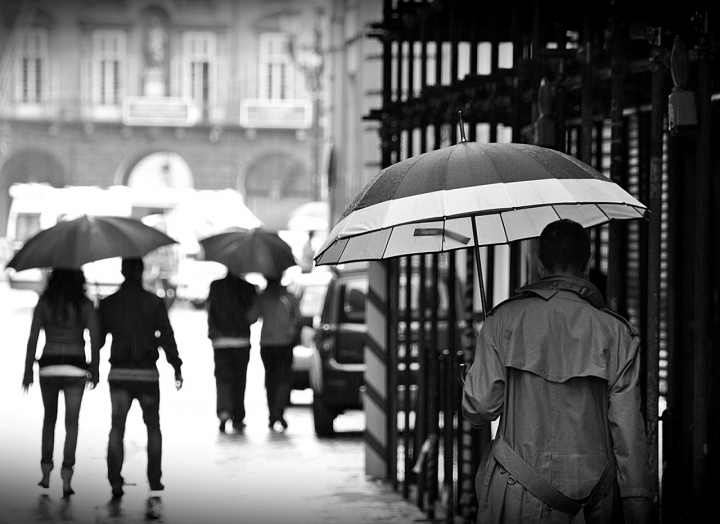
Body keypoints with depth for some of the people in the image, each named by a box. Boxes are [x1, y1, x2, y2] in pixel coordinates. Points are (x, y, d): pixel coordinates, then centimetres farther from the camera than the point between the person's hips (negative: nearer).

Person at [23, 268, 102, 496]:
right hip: (75, 366, -1)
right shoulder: (85, 306, -4)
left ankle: (46, 474, 19)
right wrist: (94, 370, 6)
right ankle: (66, 478, -5)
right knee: (72, 422, 4)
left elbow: (33, 339, -3)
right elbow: (95, 340, -5)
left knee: (49, 419, 19)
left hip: (48, 366, 1)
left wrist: (28, 371, 3)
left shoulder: (44, 304, -2)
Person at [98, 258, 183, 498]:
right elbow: (167, 337, -5)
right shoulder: (154, 302, -3)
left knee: (117, 427, 1)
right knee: (153, 426, 14)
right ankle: (154, 479, 15)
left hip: (119, 373, 1)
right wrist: (176, 367, 0)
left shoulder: (108, 304, 1)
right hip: (147, 372, -1)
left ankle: (115, 481, -11)